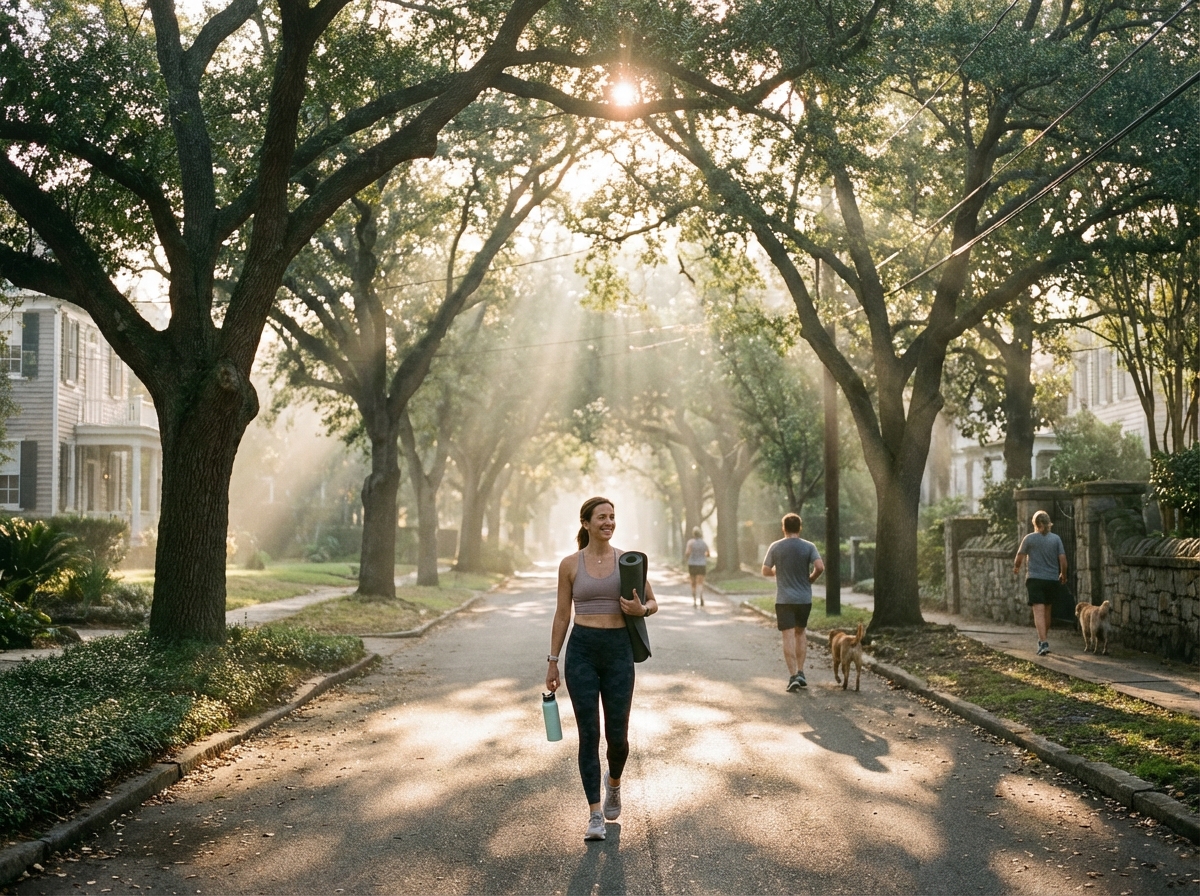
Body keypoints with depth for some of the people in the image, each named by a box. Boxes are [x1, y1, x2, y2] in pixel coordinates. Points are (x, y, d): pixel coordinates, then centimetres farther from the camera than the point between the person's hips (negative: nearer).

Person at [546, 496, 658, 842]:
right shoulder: (570, 564, 2)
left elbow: (653, 603, 10)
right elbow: (562, 614, 6)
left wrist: (640, 609, -14)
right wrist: (552, 661, 5)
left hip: (618, 651, 1)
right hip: (581, 651, -1)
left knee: (617, 735, 4)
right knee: (589, 734, -2)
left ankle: (614, 783, 38)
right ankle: (595, 815, 6)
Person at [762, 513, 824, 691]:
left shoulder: (775, 547, -3)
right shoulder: (809, 547, -3)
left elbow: (765, 571, 2)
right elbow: (820, 567, -15)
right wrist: (811, 579, 4)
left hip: (784, 599, -2)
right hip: (804, 598, 2)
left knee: (788, 636, -2)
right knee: (801, 632, 18)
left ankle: (793, 676, -9)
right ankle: (800, 672, 16)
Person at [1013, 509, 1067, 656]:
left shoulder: (1029, 538, -3)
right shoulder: (1056, 539, 2)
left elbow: (1019, 558, 2)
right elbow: (1063, 560, -1)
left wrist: (1016, 568, 24)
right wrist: (1063, 575, 17)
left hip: (1035, 579, -3)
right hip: (1052, 580, 3)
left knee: (1039, 612, -9)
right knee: (1047, 612, 17)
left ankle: (1043, 643, -22)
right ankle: (1043, 639, 30)